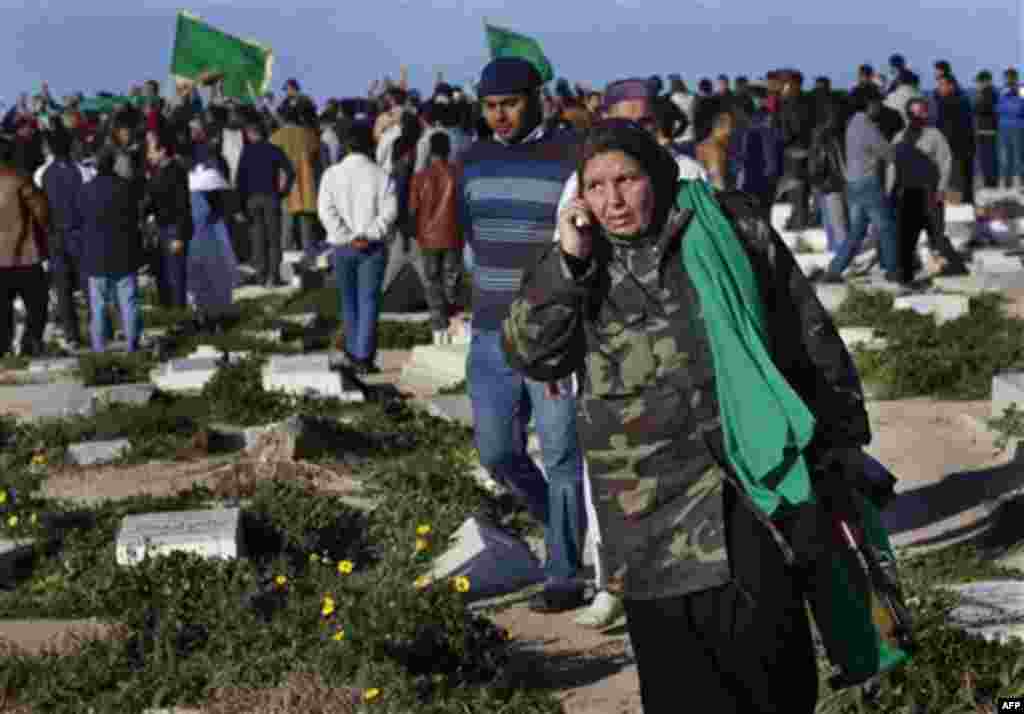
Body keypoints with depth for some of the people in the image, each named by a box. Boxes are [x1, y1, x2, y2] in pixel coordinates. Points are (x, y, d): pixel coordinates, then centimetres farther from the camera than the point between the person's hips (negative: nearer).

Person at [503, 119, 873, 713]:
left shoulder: (729, 226, 4)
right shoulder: (583, 268, 9)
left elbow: (809, 329, 11)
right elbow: (530, 353, -3)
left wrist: (842, 430, 14)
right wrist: (569, 261, -11)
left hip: (750, 471, -1)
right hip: (653, 497, 1)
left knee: (763, 630, -13)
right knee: (676, 654, 0)